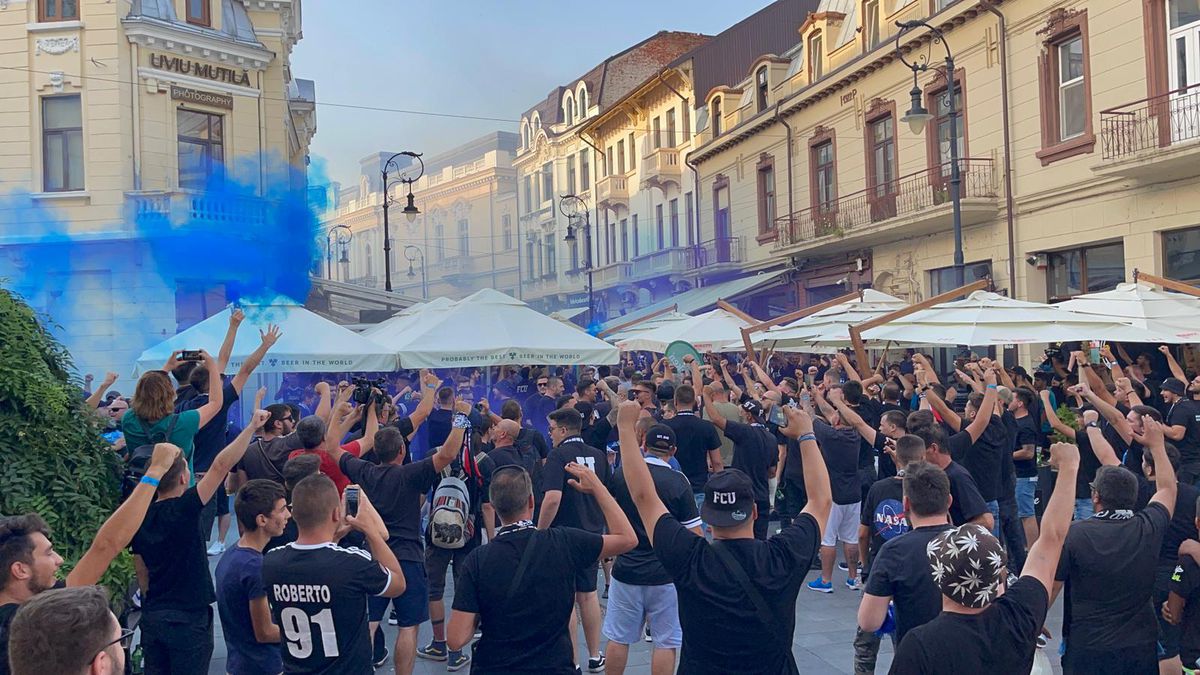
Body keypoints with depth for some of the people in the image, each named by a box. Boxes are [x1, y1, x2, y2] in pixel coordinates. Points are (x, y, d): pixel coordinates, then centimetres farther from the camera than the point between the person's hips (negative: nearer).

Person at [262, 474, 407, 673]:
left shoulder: (270, 562, -16)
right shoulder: (355, 564, -29)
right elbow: (398, 584, -7)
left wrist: (336, 533, 8)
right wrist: (372, 531, -4)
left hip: (294, 669, 4)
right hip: (349, 670, -4)